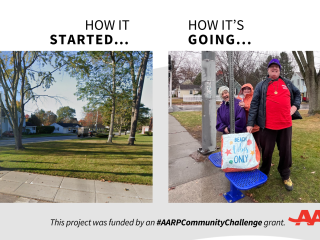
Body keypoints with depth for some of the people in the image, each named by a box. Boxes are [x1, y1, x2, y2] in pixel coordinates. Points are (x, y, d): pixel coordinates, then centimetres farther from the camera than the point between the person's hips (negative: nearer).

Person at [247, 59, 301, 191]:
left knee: (285, 151, 12)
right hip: (268, 125, -3)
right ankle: (263, 174, 25)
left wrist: (295, 106, 11)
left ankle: (285, 176, 29)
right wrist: (250, 124, -7)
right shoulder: (261, 85, 4)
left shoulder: (287, 83, 13)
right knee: (267, 151, 6)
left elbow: (297, 93, 30)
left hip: (286, 124, 3)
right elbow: (254, 104, -1)